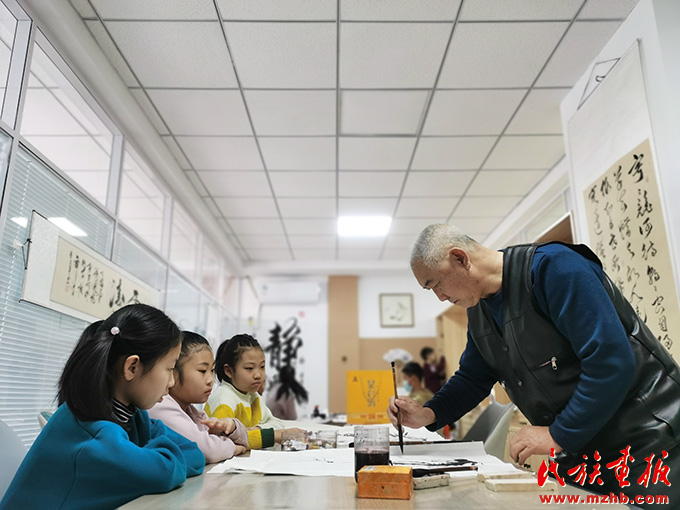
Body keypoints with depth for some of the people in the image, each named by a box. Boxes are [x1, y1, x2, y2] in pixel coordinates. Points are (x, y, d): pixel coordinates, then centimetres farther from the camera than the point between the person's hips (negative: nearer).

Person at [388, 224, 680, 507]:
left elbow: (612, 361, -27)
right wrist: (428, 414, -3)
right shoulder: (478, 313, 4)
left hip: (643, 442, -7)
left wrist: (560, 435, -20)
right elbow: (472, 378, 13)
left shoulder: (552, 266, -23)